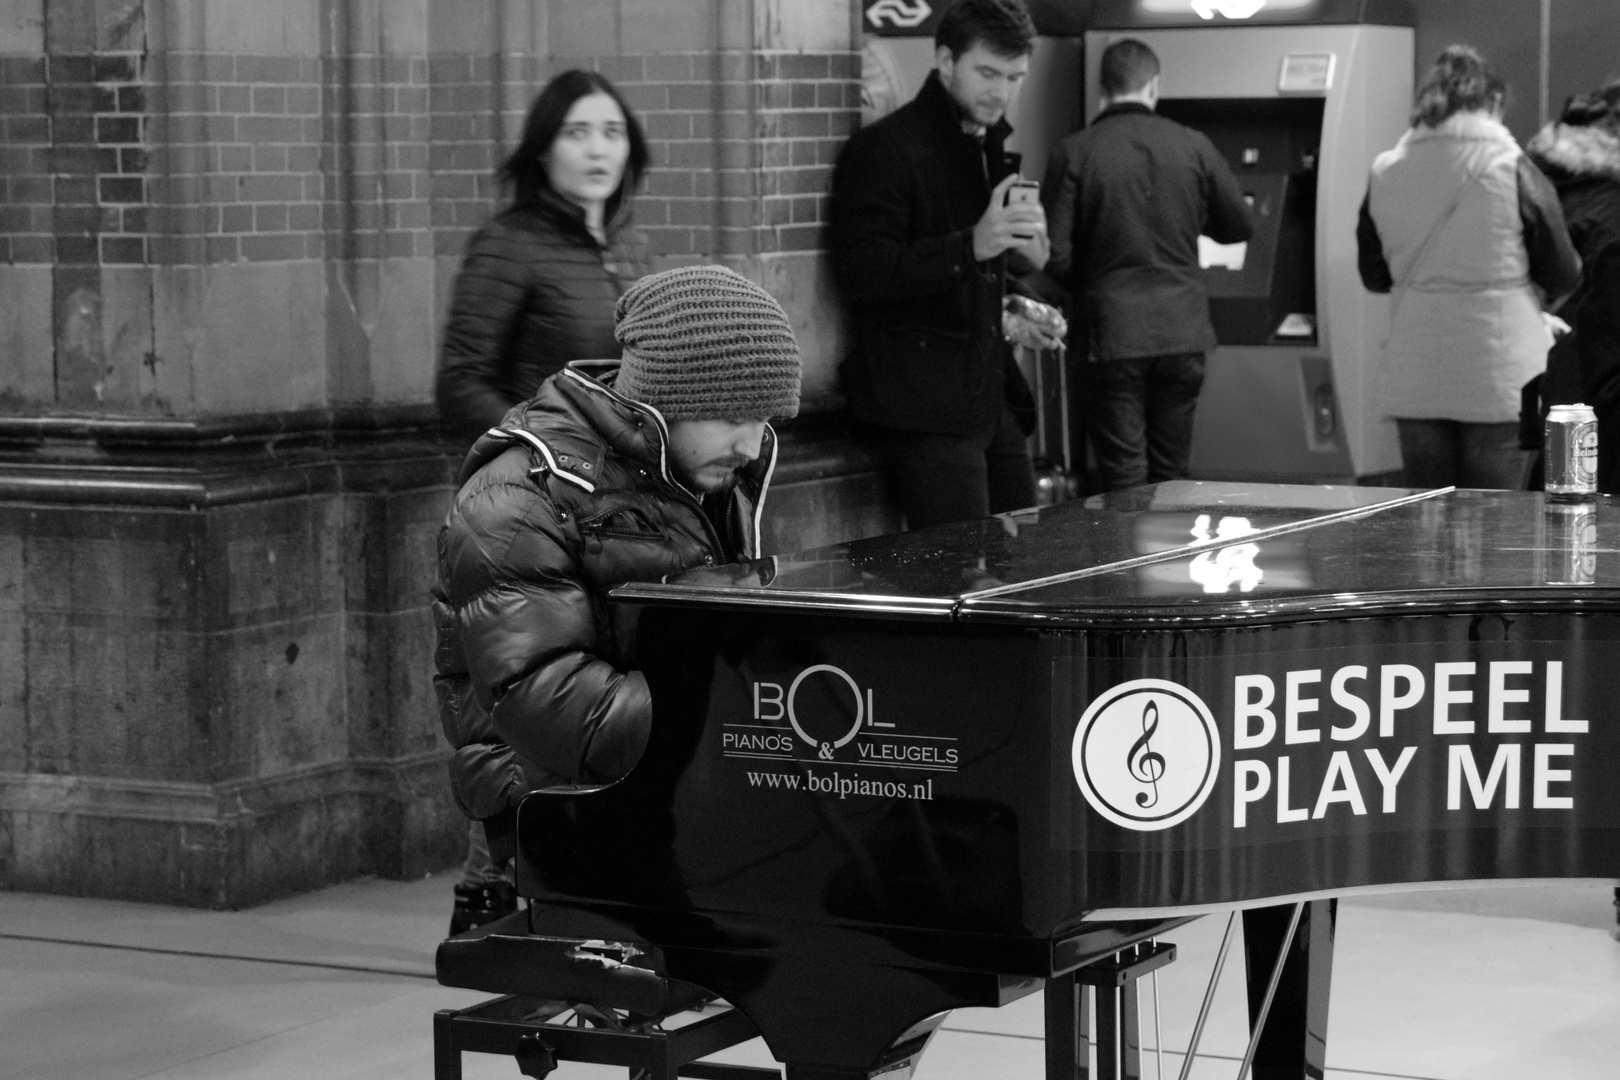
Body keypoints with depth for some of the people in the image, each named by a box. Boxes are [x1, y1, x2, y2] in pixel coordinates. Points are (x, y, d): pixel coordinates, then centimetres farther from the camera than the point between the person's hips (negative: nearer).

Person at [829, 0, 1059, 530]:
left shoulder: (990, 147, 18)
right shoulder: (883, 148, -10)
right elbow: (860, 272, -20)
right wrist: (972, 245, -28)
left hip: (990, 401, 9)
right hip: (925, 409, -9)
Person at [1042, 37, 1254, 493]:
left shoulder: (1073, 152, -7)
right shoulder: (1193, 146, -1)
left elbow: (1056, 255, -9)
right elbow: (1240, 225, 10)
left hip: (1112, 334, -2)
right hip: (1182, 330, 2)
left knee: (1124, 483, 2)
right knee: (1171, 478, 14)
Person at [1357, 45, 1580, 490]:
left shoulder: (1384, 173, -1)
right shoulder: (1515, 172, -9)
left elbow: (1374, 275, 10)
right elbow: (1563, 276, -1)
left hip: (1415, 381, 3)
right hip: (1500, 382, -3)